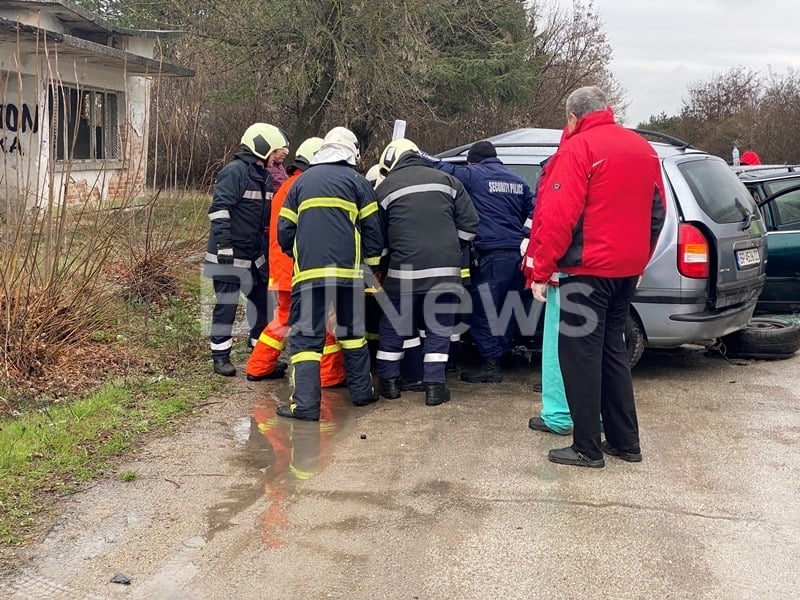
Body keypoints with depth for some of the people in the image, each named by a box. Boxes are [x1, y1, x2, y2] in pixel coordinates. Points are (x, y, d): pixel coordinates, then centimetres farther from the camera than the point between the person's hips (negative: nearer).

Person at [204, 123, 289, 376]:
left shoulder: (264, 176, 13)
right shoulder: (235, 171, -15)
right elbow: (219, 209, -20)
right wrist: (224, 244, -25)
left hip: (254, 253, 9)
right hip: (229, 254, -9)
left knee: (262, 299, 13)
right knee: (226, 305, -2)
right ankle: (220, 356, 9)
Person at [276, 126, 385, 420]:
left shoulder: (302, 182, 16)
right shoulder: (357, 182, 8)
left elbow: (284, 230, 14)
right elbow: (372, 229, 4)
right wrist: (372, 263, 14)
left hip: (307, 273, 0)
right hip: (347, 271, 0)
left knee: (305, 337, 0)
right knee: (352, 331, 17)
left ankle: (305, 404, -8)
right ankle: (361, 391, 25)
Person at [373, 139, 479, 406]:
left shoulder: (385, 188, 6)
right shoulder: (446, 179, 11)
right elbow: (469, 223, 7)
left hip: (405, 269, -1)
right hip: (446, 268, 2)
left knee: (394, 324, 16)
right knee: (439, 327, 12)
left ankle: (388, 380, 22)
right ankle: (434, 384, 8)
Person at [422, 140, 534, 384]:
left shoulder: (474, 175, 0)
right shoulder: (517, 181, 20)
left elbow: (442, 168, 0)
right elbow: (533, 211, 21)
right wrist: (524, 239, 17)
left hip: (492, 254, -7)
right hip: (517, 253, 7)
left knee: (484, 310, -2)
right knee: (507, 310, 10)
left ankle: (491, 364, -3)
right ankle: (498, 357, 15)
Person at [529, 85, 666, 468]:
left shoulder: (578, 149, -12)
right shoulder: (643, 148, 13)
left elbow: (558, 217, -18)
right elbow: (656, 212, 17)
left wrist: (541, 271, -12)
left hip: (589, 269, -8)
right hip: (627, 268, 8)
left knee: (580, 354, 0)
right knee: (612, 350, 17)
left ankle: (587, 449, 3)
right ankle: (625, 442, 20)